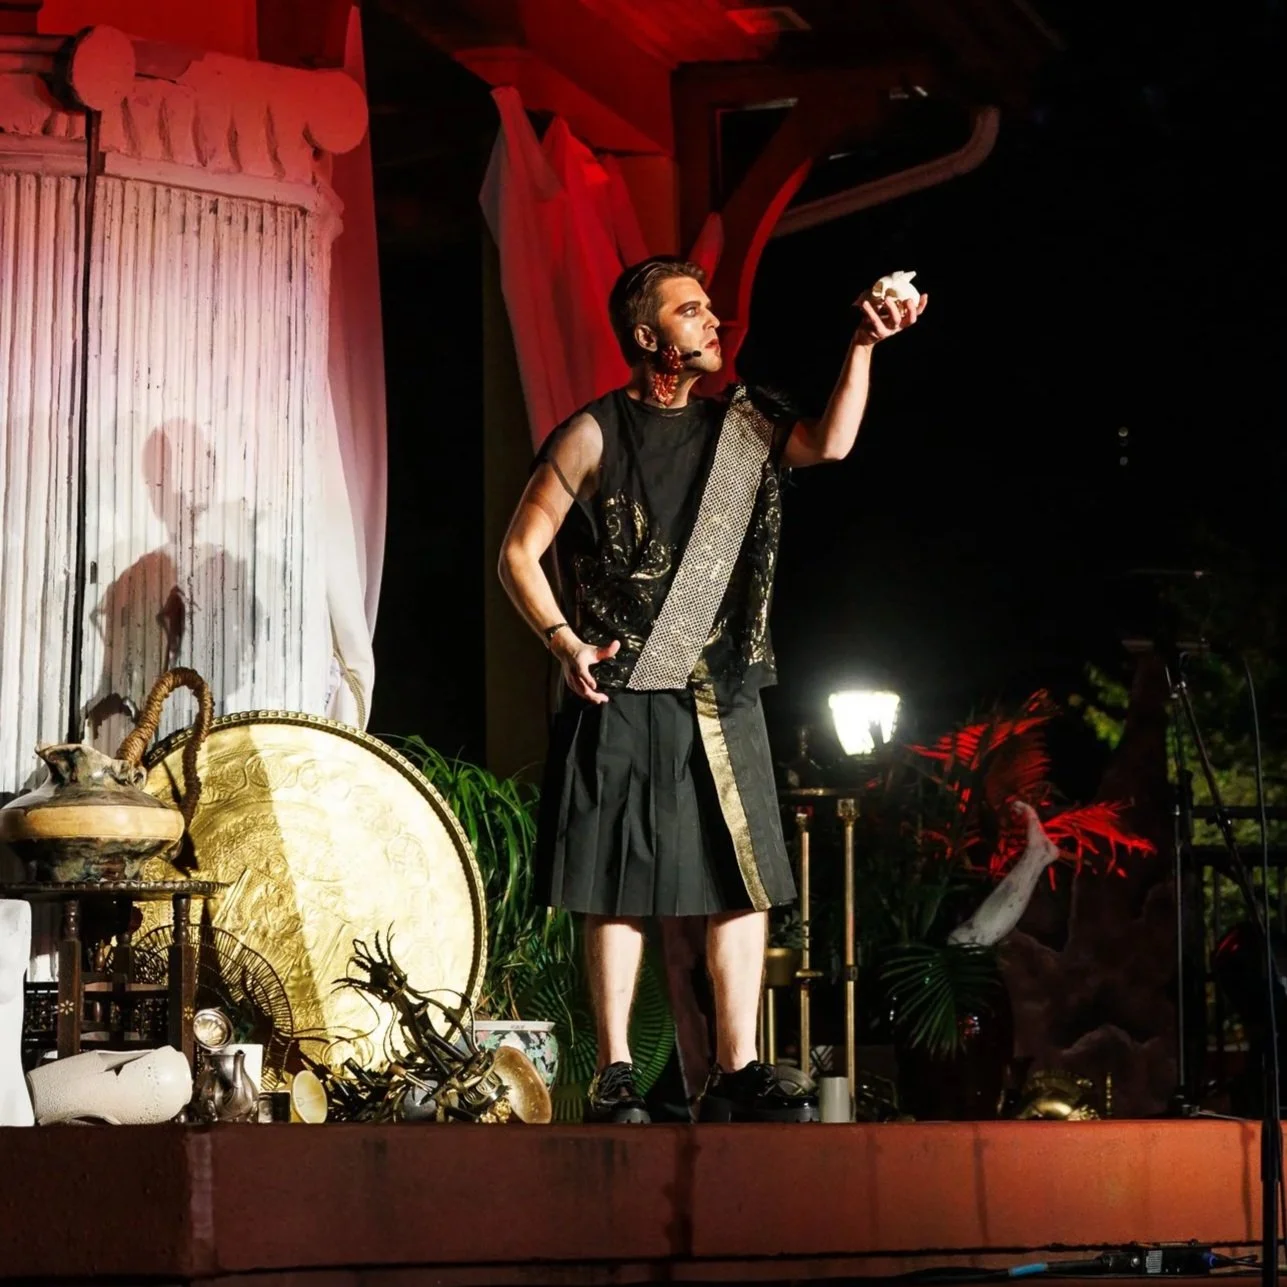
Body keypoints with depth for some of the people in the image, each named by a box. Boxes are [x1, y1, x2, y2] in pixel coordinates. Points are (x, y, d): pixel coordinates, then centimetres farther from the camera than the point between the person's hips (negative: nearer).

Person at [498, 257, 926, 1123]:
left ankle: (737, 1072, 2)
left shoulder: (742, 424, 12)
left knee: (746, 881, -1)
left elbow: (829, 445, -6)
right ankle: (616, 1076, 2)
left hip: (723, 695, 4)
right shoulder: (595, 436, 0)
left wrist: (863, 347, -15)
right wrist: (565, 641, -13)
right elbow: (519, 553, 0)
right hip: (622, 696, -4)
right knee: (619, 888, -3)